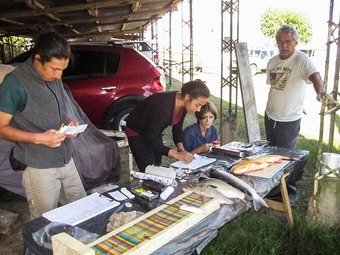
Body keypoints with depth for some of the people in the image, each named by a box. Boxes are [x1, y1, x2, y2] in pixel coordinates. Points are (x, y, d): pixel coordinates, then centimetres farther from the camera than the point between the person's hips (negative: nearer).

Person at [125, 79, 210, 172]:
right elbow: (151, 141, -32)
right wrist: (176, 154, -35)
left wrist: (181, 148, -16)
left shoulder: (183, 103, -14)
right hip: (137, 133, -7)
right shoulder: (165, 105, -37)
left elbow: (177, 128, 1)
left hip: (154, 132, 7)